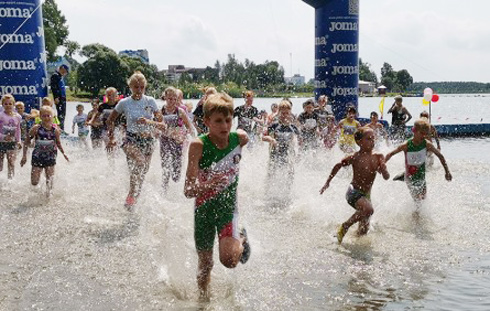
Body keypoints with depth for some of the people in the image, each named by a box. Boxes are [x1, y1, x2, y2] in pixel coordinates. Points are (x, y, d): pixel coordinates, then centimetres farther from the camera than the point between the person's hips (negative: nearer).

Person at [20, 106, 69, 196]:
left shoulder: (55, 130, -6)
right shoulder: (36, 128, -13)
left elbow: (58, 143, 11)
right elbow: (27, 142, -4)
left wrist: (63, 153, 7)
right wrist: (24, 156, -6)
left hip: (50, 158, 1)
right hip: (37, 158, -1)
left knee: (50, 181, 5)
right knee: (34, 182, 1)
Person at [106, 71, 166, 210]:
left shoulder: (150, 101, 2)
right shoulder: (124, 103, 1)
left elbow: (163, 125, -3)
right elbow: (110, 120, 16)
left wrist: (149, 122, -20)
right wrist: (112, 138, 8)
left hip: (148, 141, 3)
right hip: (131, 140, -3)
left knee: (142, 172, 4)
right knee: (140, 162, -32)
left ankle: (132, 202, 24)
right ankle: (131, 196, -19)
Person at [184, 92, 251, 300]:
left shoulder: (240, 138, -13)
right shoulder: (199, 146, -22)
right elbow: (188, 191, -27)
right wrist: (209, 184, -44)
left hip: (228, 206, 1)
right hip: (204, 208, -1)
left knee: (229, 259, -20)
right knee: (205, 264, 11)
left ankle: (241, 239, 15)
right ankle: (204, 298, 40)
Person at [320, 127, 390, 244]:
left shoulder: (378, 157, -2)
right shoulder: (355, 158, -13)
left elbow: (386, 177, 1)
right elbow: (338, 166, 3)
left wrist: (383, 169, -21)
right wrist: (327, 182, 7)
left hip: (366, 194, 6)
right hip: (354, 192, -6)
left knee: (364, 230, 11)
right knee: (368, 209, -36)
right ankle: (344, 227, -18)